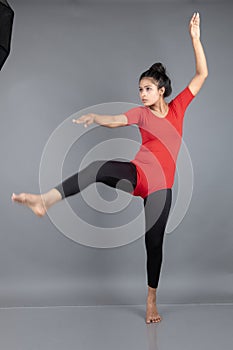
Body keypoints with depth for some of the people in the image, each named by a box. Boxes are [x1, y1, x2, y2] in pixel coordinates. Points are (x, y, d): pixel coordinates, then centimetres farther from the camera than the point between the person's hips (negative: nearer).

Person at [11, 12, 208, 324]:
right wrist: (95, 117, -31)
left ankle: (151, 302, 22)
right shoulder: (141, 113, 6)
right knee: (100, 168, -32)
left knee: (154, 243, 6)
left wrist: (195, 38, -2)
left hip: (160, 186, 1)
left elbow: (202, 74, 5)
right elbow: (115, 121, -10)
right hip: (136, 174, 0)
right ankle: (45, 199, -39)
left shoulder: (178, 107, 8)